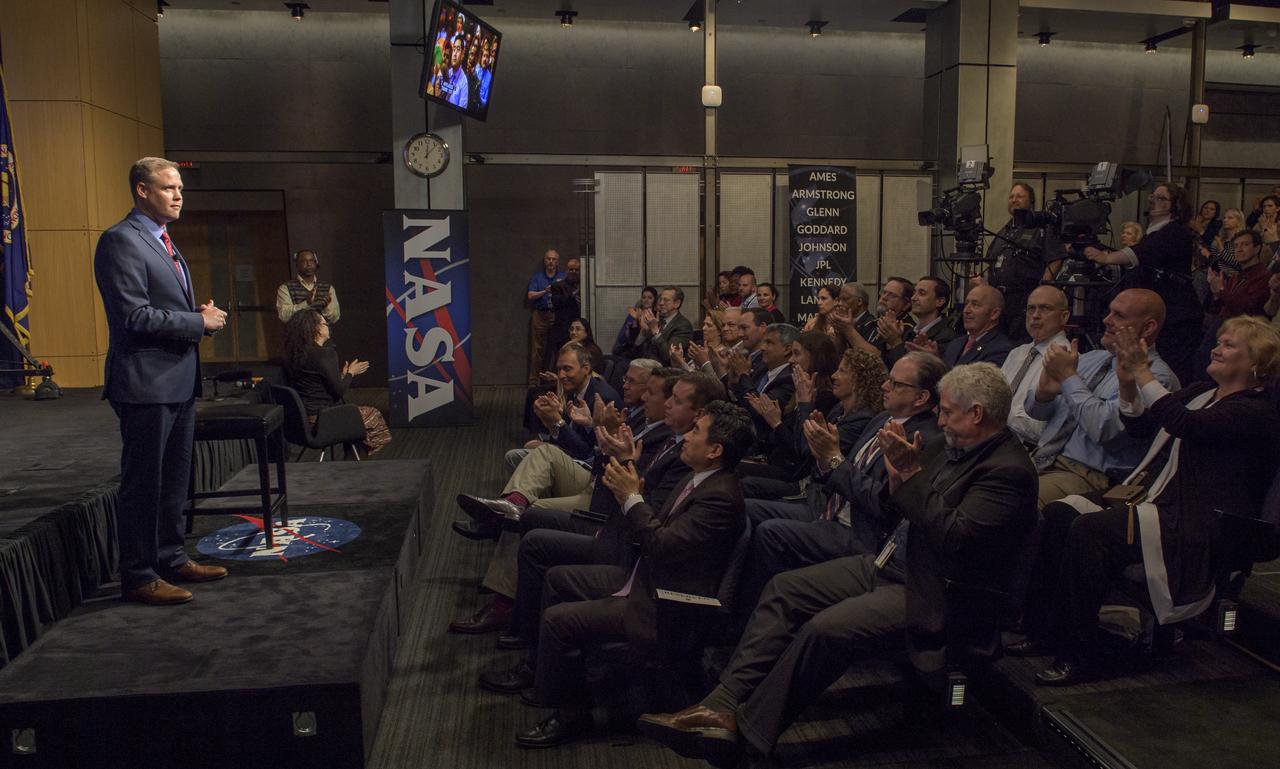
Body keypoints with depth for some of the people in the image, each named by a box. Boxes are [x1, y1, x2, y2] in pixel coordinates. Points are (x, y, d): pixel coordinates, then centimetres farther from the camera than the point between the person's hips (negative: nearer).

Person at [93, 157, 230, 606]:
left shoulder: (163, 242, 17)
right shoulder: (121, 241, -13)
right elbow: (135, 316, -21)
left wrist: (201, 313, 4)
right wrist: (200, 322, -14)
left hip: (178, 381, 10)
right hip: (146, 383, -10)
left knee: (174, 480, 17)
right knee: (143, 483, 0)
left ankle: (171, 559, 29)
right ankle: (138, 577, 10)